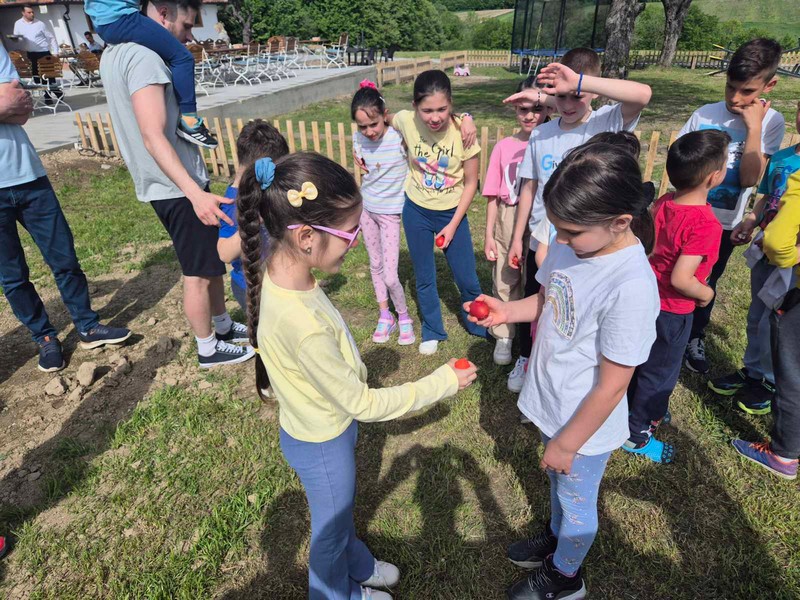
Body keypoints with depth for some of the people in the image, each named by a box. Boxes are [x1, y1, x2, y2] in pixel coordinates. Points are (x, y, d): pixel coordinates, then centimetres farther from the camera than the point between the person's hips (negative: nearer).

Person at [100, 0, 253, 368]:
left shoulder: (114, 53, 13)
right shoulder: (144, 57, -18)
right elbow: (154, 136, -26)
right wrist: (196, 194, -32)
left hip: (162, 185, 10)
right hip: (178, 187, -10)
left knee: (213, 262, 19)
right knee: (199, 273, 3)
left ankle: (223, 326, 35)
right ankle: (209, 349, 19)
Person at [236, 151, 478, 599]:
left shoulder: (275, 266, -17)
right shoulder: (305, 325, -41)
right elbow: (364, 404, -27)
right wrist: (442, 383, -19)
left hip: (323, 425, 7)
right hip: (322, 444, -7)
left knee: (341, 511, 33)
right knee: (332, 526, 25)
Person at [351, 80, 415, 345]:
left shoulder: (399, 137, -22)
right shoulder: (359, 138, -7)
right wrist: (359, 160, -5)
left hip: (390, 211, -5)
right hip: (366, 207, 5)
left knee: (390, 276, -8)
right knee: (375, 265, 16)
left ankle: (403, 316, 20)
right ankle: (385, 315, 34)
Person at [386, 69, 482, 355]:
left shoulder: (462, 131, -20)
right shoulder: (406, 122, -16)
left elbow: (471, 183, -10)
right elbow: (385, 118, 9)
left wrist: (452, 226, -10)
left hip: (452, 212, -1)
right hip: (416, 211, 2)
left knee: (466, 278, 8)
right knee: (424, 278, 13)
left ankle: (478, 324, 36)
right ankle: (432, 331, 35)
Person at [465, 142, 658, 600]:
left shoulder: (631, 288, -34)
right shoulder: (573, 243, -12)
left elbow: (611, 388, -25)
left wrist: (567, 443, -14)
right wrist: (507, 311, -13)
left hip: (585, 425, -6)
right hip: (553, 404, 6)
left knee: (576, 502, 22)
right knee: (558, 484, 31)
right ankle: (556, 538, 61)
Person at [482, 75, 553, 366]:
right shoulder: (504, 146, 0)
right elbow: (493, 195, 3)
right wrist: (489, 235, 3)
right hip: (507, 223, 2)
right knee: (505, 280, 10)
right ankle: (504, 336, 28)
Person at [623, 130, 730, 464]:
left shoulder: (664, 203, -7)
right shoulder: (705, 223, -29)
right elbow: (681, 279, -31)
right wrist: (706, 294, -13)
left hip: (648, 296, 8)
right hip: (672, 311, -7)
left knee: (641, 362, 24)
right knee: (660, 372, 11)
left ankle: (642, 411, 47)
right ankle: (636, 434, 27)